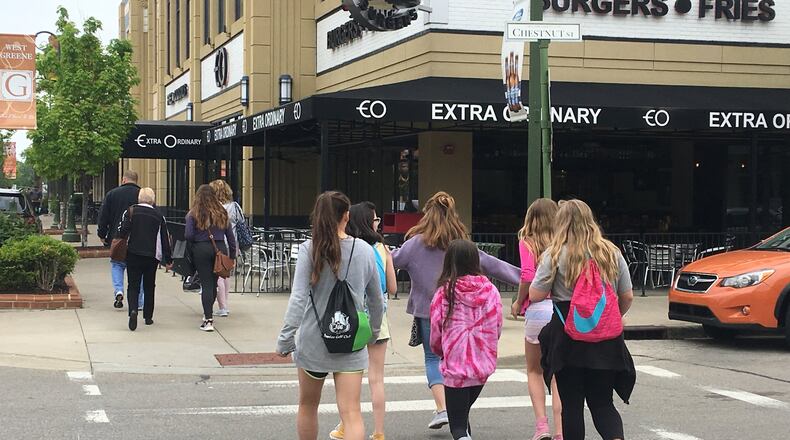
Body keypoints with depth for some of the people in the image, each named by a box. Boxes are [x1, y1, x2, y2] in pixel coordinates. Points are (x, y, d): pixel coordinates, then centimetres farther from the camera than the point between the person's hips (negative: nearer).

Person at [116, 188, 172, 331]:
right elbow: (165, 239, 5)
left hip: (133, 254, -1)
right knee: (149, 286, 15)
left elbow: (123, 231, -12)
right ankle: (148, 316, 19)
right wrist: (168, 259, 11)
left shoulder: (130, 211, -3)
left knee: (133, 285, 2)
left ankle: (133, 310, -22)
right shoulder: (159, 216, 2)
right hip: (152, 256, 1)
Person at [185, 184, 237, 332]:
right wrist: (232, 256, 15)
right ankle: (208, 313, 32)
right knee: (214, 282, 16)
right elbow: (230, 236, 8)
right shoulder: (222, 213, 6)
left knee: (206, 284, -1)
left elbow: (188, 235, -10)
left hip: (201, 249, -3)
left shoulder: (193, 214, -4)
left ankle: (208, 320, -6)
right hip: (220, 249, 3)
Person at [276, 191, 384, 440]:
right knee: (351, 413, -4)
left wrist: (285, 339, -9)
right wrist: (373, 332, 26)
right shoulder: (364, 250, -1)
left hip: (313, 340, -1)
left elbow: (298, 299, -15)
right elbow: (376, 300, 10)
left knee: (308, 405, 21)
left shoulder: (309, 250, -10)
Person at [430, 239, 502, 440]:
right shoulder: (490, 290, -3)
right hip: (484, 365, 3)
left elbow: (435, 335, -4)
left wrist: (442, 352, 18)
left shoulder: (444, 293, -11)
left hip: (455, 365, -3)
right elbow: (498, 329, 4)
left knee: (458, 423, 4)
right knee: (464, 411, 26)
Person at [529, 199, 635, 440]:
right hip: (606, 339, 3)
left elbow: (535, 295, -6)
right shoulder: (612, 253, 5)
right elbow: (627, 297, 8)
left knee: (571, 404, 7)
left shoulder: (555, 254, -6)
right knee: (602, 402, 10)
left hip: (568, 338, -3)